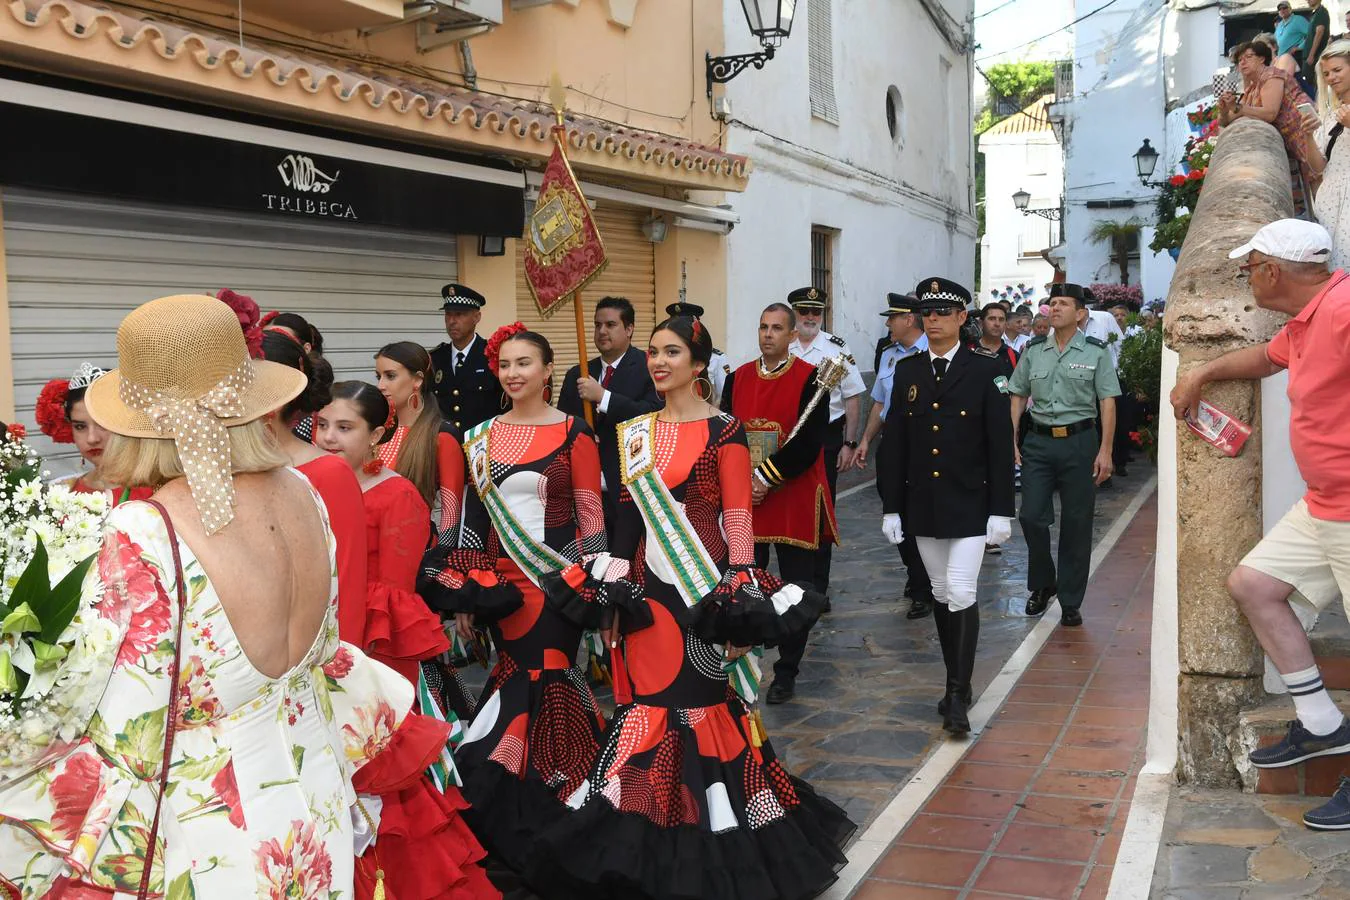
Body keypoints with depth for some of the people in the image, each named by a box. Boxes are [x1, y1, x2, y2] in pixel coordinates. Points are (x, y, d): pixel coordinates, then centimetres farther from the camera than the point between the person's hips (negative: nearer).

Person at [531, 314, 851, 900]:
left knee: (702, 701, -2)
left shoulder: (723, 431, -6)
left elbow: (738, 519, -9)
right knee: (647, 701, 7)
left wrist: (742, 593, -15)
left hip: (703, 588, -5)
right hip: (647, 587, 5)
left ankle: (709, 837, 12)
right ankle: (649, 840, 19)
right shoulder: (637, 430, 11)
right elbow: (629, 512, 13)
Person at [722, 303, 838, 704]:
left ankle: (787, 673, 17)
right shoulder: (737, 378, 7)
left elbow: (810, 443, -13)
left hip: (795, 502, -3)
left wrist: (767, 478, -15)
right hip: (745, 502, 3)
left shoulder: (810, 379, -6)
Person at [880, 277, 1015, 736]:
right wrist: (891, 506, 4)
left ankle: (958, 697, -2)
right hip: (922, 505, 4)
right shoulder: (907, 371, 6)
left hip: (970, 505, -4)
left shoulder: (987, 370, -4)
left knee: (961, 594, -10)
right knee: (941, 595, 12)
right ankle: (957, 684, 25)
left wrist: (1001, 510, -9)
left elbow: (1001, 444, -5)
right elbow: (894, 444, 7)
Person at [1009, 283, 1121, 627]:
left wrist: (1105, 451, -9)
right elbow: (1018, 398, 11)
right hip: (1039, 442, 2)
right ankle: (1042, 585, 22)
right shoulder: (1033, 351, 7)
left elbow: (1107, 403, -2)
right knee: (1031, 516, -2)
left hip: (1079, 441, -2)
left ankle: (1071, 602, 14)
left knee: (1076, 524, 3)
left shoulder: (1096, 352, 0)